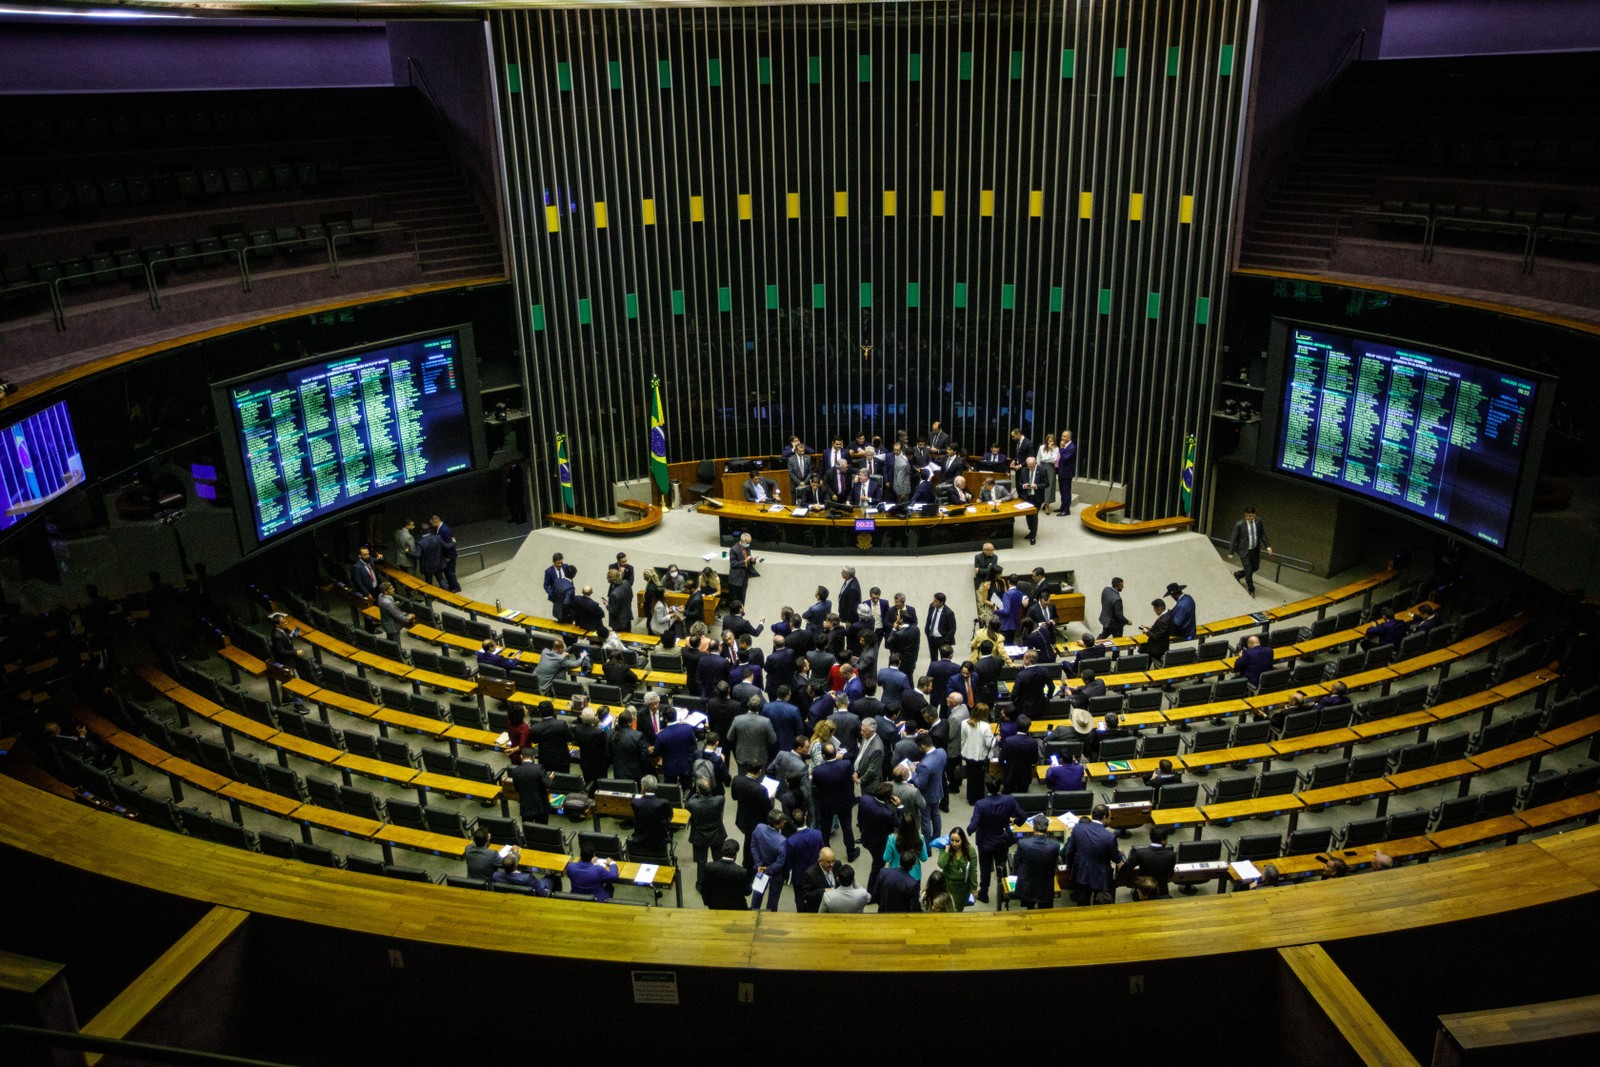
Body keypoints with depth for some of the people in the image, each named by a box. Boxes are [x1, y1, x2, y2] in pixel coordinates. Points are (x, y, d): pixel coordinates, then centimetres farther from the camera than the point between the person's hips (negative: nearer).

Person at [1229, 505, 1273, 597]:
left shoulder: (1258, 522, -5)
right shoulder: (1239, 525, -18)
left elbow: (1263, 534, 6)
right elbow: (1233, 539, -11)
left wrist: (1268, 546, -4)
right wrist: (1231, 552, -8)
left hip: (1255, 550, 5)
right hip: (1244, 551, -5)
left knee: (1255, 567, 19)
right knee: (1248, 571, 0)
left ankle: (1237, 574, 41)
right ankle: (1251, 590, 20)